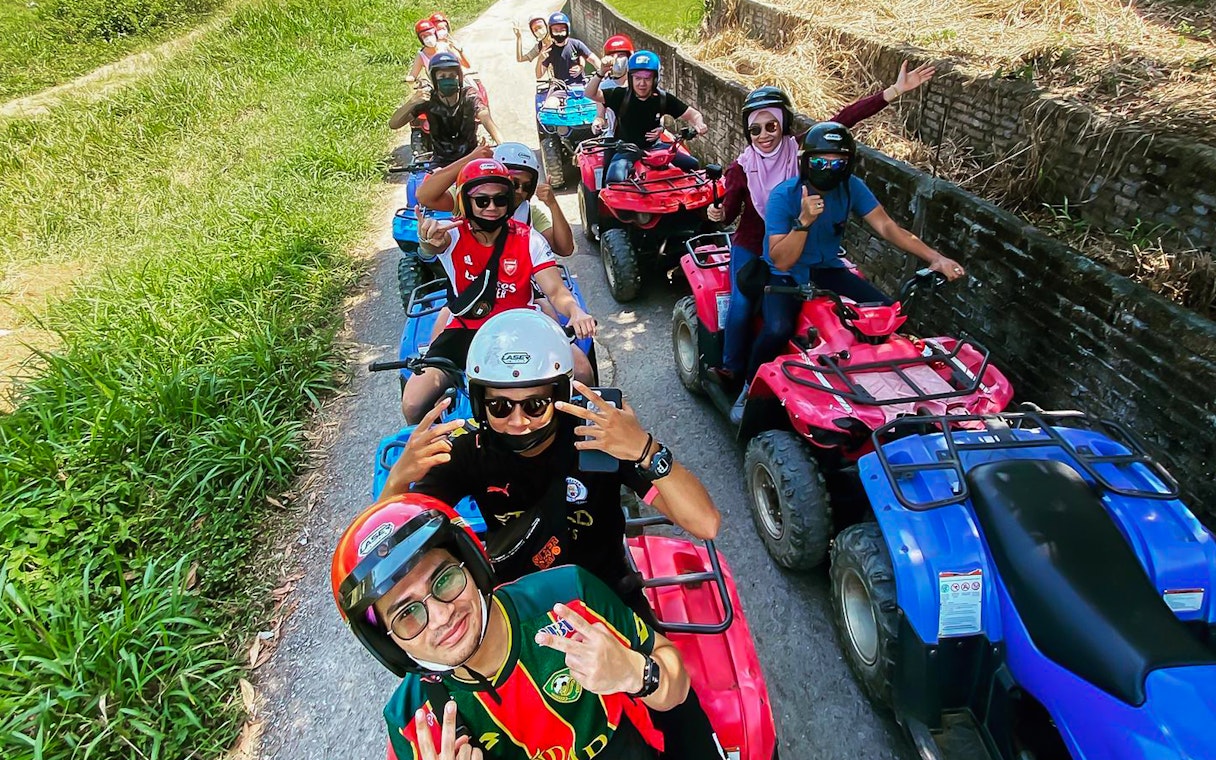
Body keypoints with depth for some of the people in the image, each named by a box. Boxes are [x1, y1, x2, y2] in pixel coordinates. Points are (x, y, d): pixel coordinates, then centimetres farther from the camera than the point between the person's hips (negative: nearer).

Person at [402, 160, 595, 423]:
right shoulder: (453, 234, -8)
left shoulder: (528, 240, -5)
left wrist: (576, 312, -37)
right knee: (412, 404, -16)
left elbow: (556, 291, -12)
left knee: (581, 369, -23)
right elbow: (432, 246, -33)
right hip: (465, 330, 0)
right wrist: (429, 241, -60)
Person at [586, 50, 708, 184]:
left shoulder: (663, 99, -6)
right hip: (625, 150, -3)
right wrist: (601, 72, -35)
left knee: (692, 165, -6)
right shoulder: (621, 95, -11)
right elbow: (590, 94, -18)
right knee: (615, 180, -33)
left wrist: (699, 124, -25)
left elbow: (692, 114, -1)